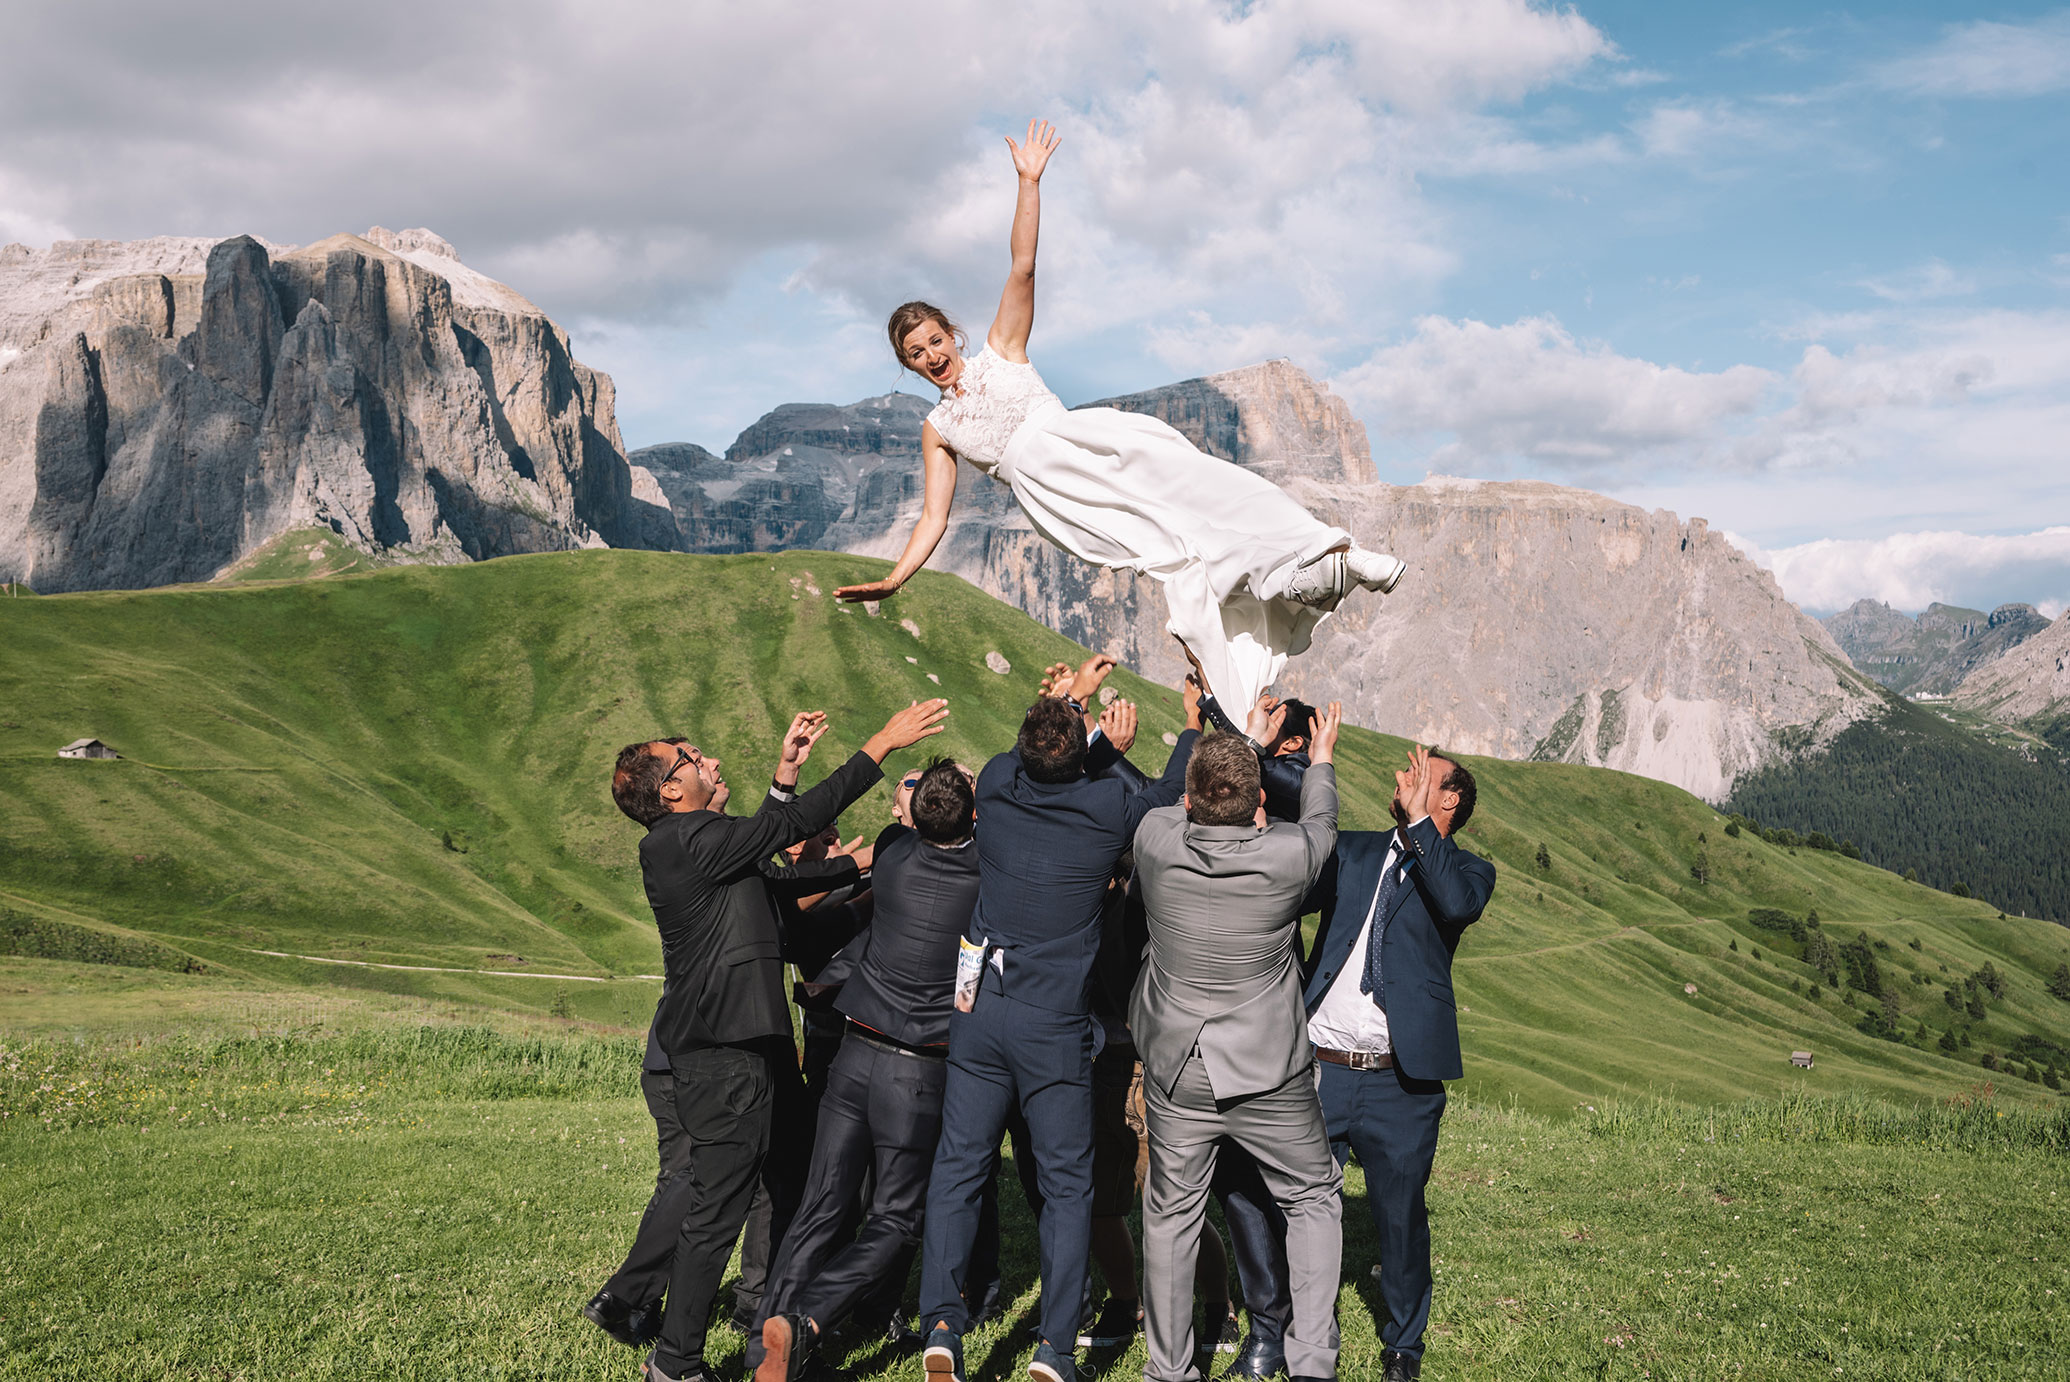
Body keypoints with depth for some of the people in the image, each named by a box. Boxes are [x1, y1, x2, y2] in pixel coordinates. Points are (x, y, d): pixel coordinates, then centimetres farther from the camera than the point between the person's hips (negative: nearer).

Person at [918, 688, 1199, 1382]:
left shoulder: (996, 785, -3)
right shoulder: (1108, 807, -11)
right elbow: (1173, 792, 11)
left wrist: (1103, 744, 31)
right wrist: (1197, 719, 26)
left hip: (980, 1010, 3)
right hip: (1056, 1026, -2)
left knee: (958, 1169, 9)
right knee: (1067, 1186, 8)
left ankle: (941, 1323, 3)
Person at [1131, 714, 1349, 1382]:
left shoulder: (1155, 838, -16)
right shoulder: (1289, 853, -19)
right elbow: (1318, 823, 6)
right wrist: (1321, 756, 24)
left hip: (1176, 1074, 2)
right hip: (1270, 1074, -1)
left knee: (1170, 1214, 16)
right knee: (1314, 1201, 19)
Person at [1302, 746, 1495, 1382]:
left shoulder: (1466, 869, 3)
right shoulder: (1354, 851, 12)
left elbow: (1460, 903, -20)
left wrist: (1418, 821, -19)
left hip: (1401, 1082, -2)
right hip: (1318, 1070, 2)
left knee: (1400, 1215, 10)